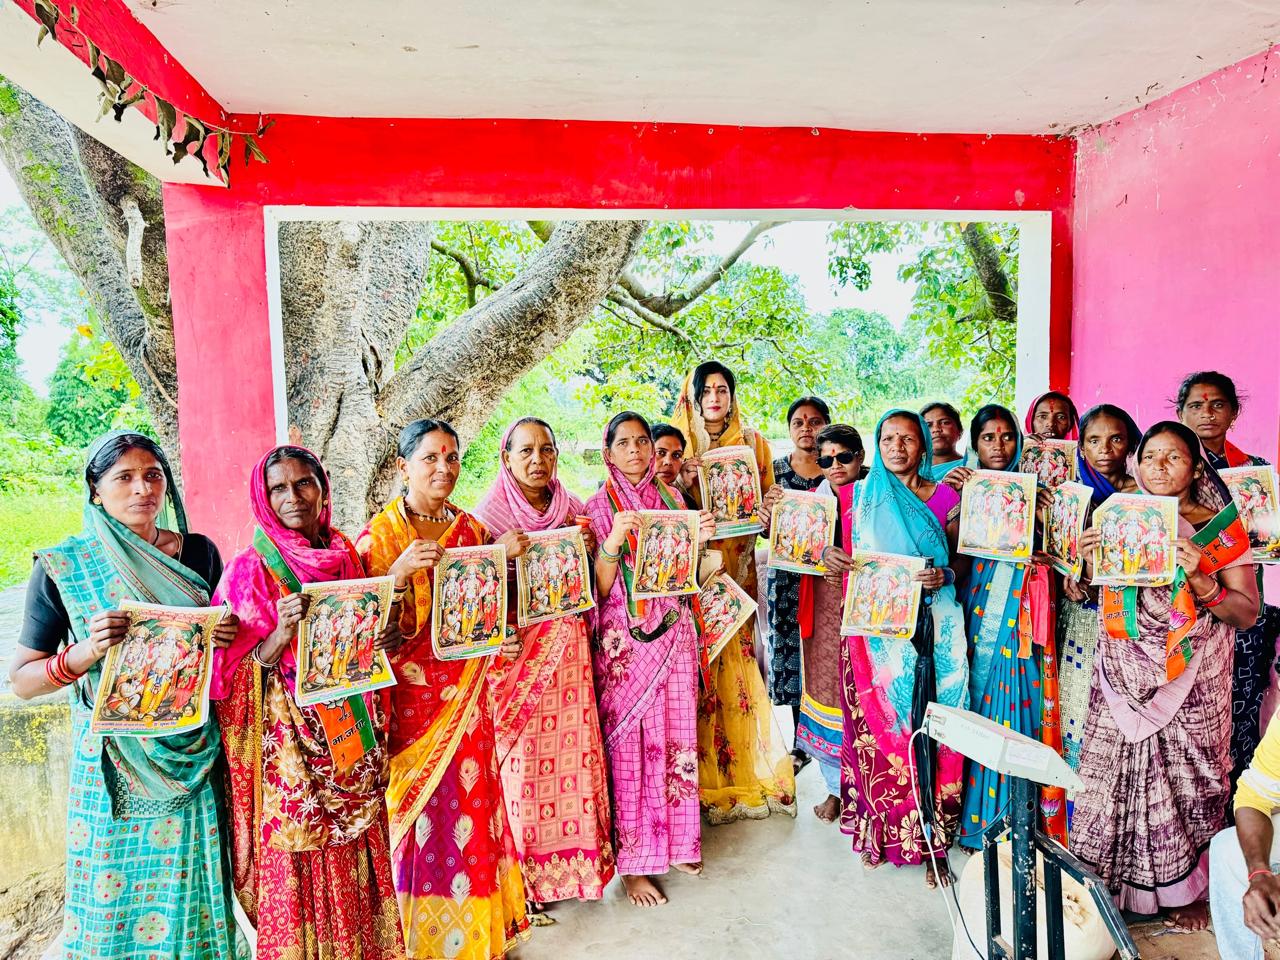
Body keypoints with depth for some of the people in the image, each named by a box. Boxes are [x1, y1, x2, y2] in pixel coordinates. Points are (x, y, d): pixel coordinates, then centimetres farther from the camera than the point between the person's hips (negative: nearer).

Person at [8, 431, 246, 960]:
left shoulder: (199, 552, 2)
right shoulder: (63, 566, -5)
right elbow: (21, 679, -1)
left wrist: (229, 636, -9)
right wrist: (87, 651, -19)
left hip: (193, 754, 2)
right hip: (113, 760, -1)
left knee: (191, 887, 10)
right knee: (114, 893, 8)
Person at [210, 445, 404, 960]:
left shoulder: (346, 554, 6)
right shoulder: (251, 567, -8)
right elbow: (240, 668, -8)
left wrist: (384, 640, -4)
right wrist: (284, 631, -26)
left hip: (350, 736, 5)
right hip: (291, 742, -4)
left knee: (357, 855, 13)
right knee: (297, 863, 4)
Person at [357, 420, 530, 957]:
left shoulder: (472, 530, 7)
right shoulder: (380, 534, -6)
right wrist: (398, 574, -29)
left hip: (465, 696, 4)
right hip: (411, 700, -4)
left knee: (470, 807, 11)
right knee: (420, 817, 4)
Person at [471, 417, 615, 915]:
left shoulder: (574, 510, 6)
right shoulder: (489, 515, -7)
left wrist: (588, 549, -4)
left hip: (567, 651, 4)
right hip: (516, 652, -4)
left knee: (574, 748, 9)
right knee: (525, 760, 2)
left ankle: (577, 857, 29)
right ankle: (530, 874, 22)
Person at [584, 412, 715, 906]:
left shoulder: (671, 498, 7)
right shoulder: (598, 508, -5)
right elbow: (599, 589, -9)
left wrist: (697, 540, -6)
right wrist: (613, 540, -25)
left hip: (672, 632, 4)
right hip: (624, 639, -4)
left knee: (675, 734, 11)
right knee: (629, 742, 2)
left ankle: (674, 839, 31)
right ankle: (633, 861, 17)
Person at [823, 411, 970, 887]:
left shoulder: (944, 498, 6)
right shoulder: (856, 496, 7)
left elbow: (963, 558, 8)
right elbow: (836, 548, 10)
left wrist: (945, 574, -13)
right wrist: (828, 555, -12)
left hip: (930, 630, 0)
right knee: (876, 726, 2)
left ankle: (931, 839, 14)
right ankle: (878, 829, 19)